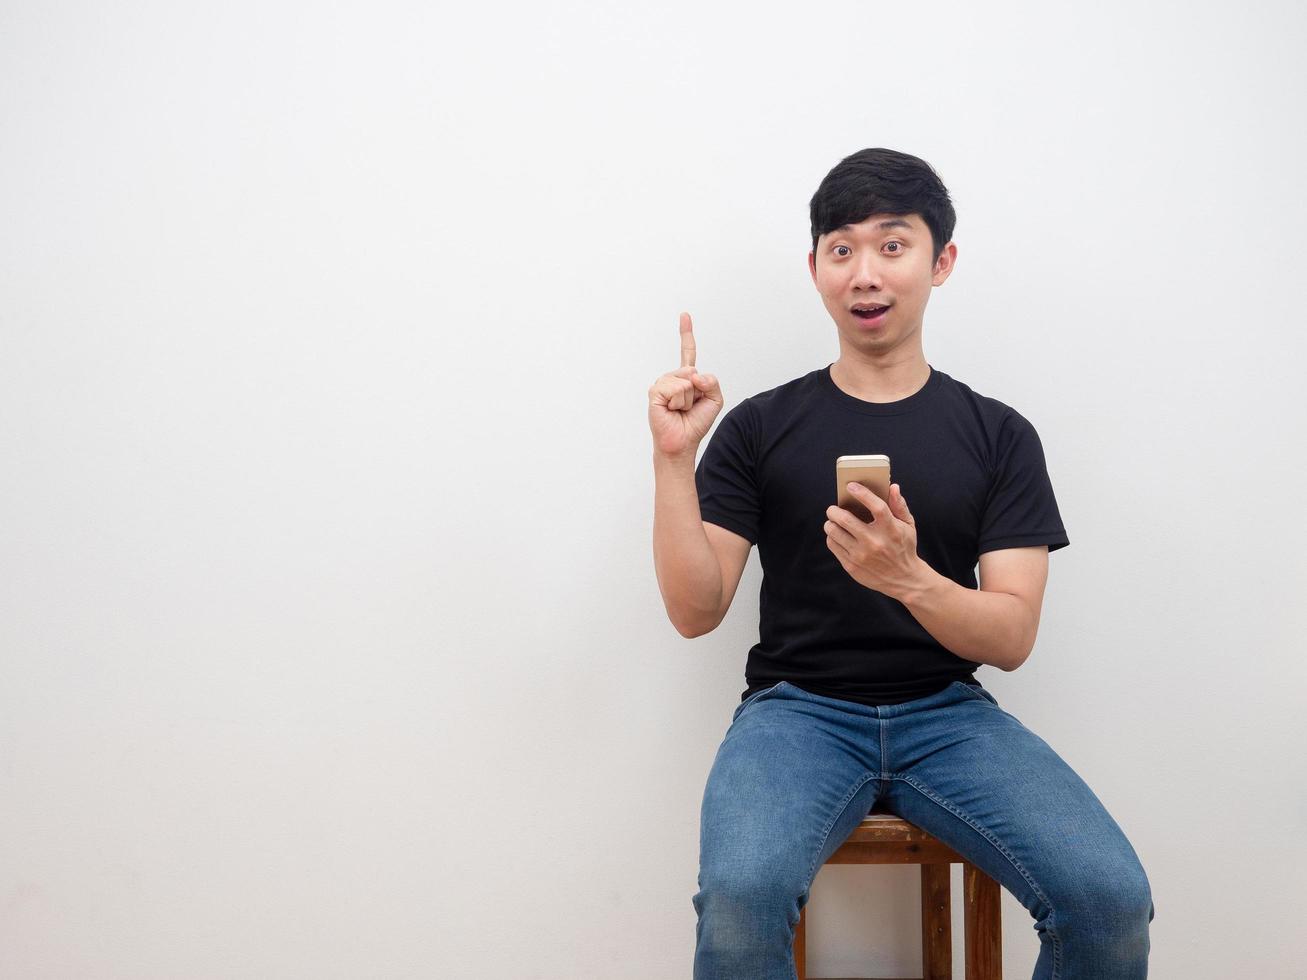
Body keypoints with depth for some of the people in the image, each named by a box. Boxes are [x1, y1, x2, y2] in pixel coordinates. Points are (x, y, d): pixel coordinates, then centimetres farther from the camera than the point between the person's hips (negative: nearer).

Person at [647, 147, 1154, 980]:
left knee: (1111, 897, -23)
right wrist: (675, 461, -13)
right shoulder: (761, 427, 3)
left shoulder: (999, 435, 5)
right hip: (799, 708, -1)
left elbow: (1013, 638, -2)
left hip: (949, 711, 2)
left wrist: (909, 578, -23)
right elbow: (696, 613, -1)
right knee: (741, 894, -32)